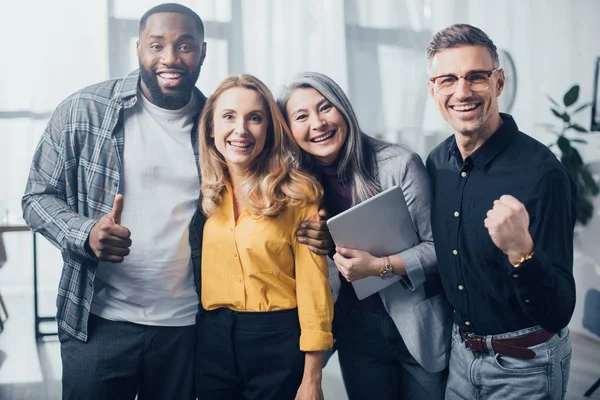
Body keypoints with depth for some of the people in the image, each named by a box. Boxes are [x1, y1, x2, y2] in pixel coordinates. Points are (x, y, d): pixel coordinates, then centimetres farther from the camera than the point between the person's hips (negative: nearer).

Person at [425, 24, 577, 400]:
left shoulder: (541, 172, -24)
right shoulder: (437, 162, -5)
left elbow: (559, 312, -23)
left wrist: (521, 252, -40)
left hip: (526, 364, -5)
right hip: (461, 349, 6)